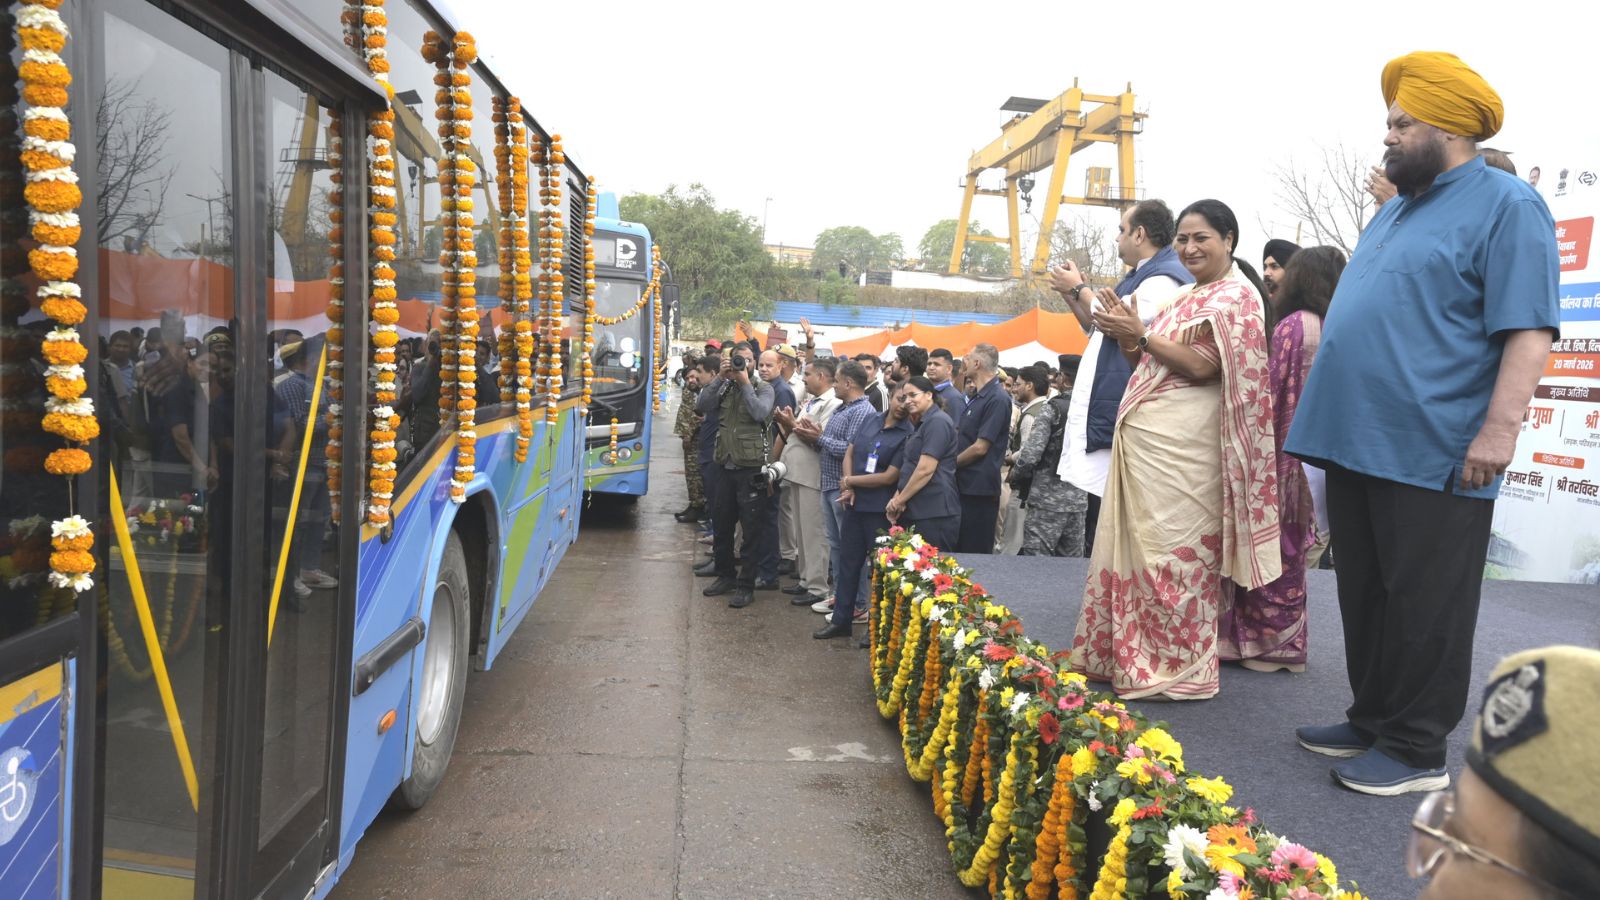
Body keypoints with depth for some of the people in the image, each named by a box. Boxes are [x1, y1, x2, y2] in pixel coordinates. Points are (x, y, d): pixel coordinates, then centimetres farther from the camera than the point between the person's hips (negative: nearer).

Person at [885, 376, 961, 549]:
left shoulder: (937, 421, -11)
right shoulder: (922, 424, 21)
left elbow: (925, 469, -18)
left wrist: (899, 501, -9)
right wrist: (897, 498, 6)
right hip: (915, 512, 10)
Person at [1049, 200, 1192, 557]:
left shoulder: (1164, 278, -12)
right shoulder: (1143, 276, 22)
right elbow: (1097, 328, 28)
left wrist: (1078, 287, -5)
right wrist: (1071, 295, 14)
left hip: (1120, 411, -11)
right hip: (1105, 408, 11)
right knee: (1099, 515, 13)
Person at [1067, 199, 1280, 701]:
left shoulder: (1237, 296, -4)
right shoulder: (1188, 297, 22)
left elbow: (1204, 367, -17)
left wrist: (1141, 334, -13)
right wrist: (1124, 334, 4)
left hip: (1182, 441, -9)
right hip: (1145, 435, 9)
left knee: (1176, 550, -5)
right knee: (1137, 543, 11)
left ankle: (1180, 668, 4)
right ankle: (1130, 655, 20)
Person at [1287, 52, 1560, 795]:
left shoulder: (1506, 206, -6)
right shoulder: (1396, 210, 19)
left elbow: (1528, 328, -14)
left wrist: (1500, 427, -22)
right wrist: (1327, 409, 22)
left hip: (1432, 451, -8)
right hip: (1357, 441, 8)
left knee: (1423, 608, 0)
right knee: (1366, 597, 14)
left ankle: (1417, 749, 11)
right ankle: (1372, 720, 26)